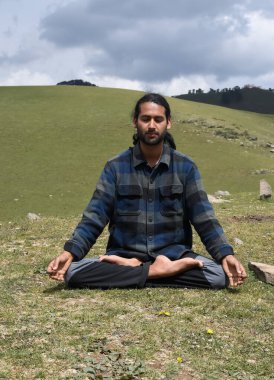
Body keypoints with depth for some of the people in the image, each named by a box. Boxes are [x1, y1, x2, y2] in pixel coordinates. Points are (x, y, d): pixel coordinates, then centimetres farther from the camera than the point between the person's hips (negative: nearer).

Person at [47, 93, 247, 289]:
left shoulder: (185, 167, 1)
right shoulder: (116, 167, 1)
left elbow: (205, 219, -2)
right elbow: (94, 217, -2)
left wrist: (226, 254, -18)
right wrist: (69, 252, -18)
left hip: (174, 255, 0)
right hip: (124, 255, 0)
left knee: (219, 274, -29)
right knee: (74, 272, -27)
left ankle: (132, 270, -18)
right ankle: (156, 272, -22)